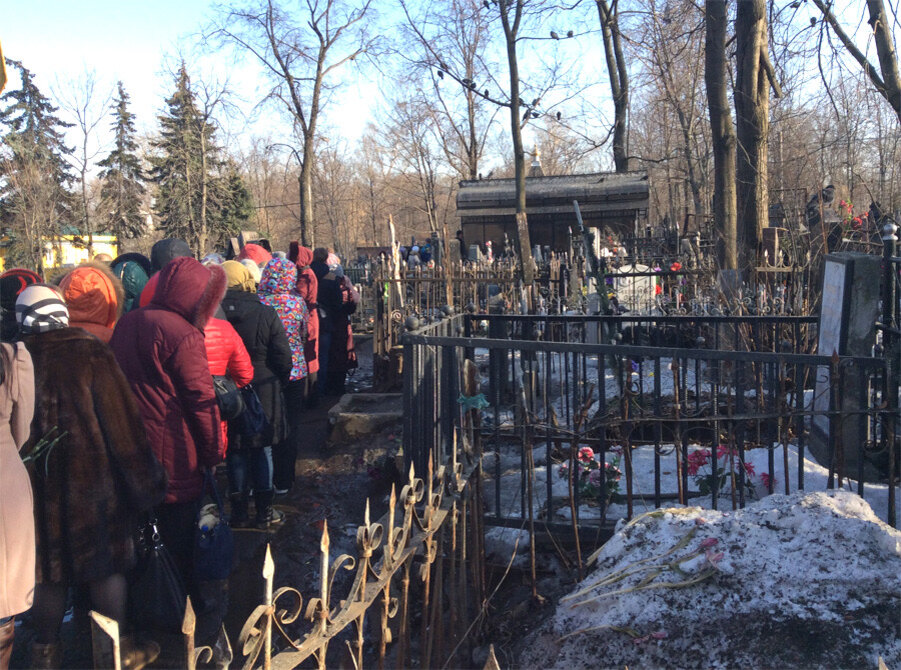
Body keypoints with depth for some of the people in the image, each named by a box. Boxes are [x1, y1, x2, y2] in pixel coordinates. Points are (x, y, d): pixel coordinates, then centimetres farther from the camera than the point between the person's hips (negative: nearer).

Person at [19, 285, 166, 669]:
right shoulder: (89, 353, -12)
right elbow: (121, 420, -12)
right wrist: (141, 476, -3)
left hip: (37, 481, 3)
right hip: (92, 478, -3)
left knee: (50, 566, 17)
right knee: (108, 564, 10)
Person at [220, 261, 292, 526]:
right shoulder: (266, 314, -11)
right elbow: (283, 357, -8)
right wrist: (279, 383, 8)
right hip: (263, 392, -1)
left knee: (235, 452, 12)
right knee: (262, 450, 11)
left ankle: (239, 510, 20)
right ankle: (265, 511, 17)